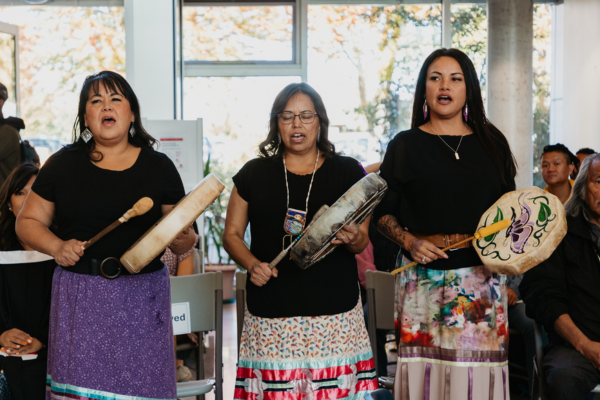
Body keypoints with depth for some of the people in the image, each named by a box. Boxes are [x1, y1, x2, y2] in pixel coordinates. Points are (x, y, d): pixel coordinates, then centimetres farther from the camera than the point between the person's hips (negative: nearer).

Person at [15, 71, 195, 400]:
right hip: (79, 298, 0)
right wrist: (57, 247, -8)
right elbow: (28, 222, 10)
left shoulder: (158, 167, 7)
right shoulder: (63, 164, 7)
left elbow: (184, 235, 9)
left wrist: (181, 240, -14)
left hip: (141, 299, 0)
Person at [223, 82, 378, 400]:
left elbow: (362, 242, 9)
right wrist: (252, 264, -6)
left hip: (335, 312, 0)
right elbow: (232, 233, 12)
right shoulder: (254, 173, 9)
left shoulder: (347, 172, 9)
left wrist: (351, 239, -14)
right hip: (271, 311, 0)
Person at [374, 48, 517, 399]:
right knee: (427, 366, -3)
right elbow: (383, 212, 5)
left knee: (479, 366, 0)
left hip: (483, 275, 2)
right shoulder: (406, 145, 5)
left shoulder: (492, 143, 11)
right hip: (426, 276, -1)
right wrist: (410, 241, -11)